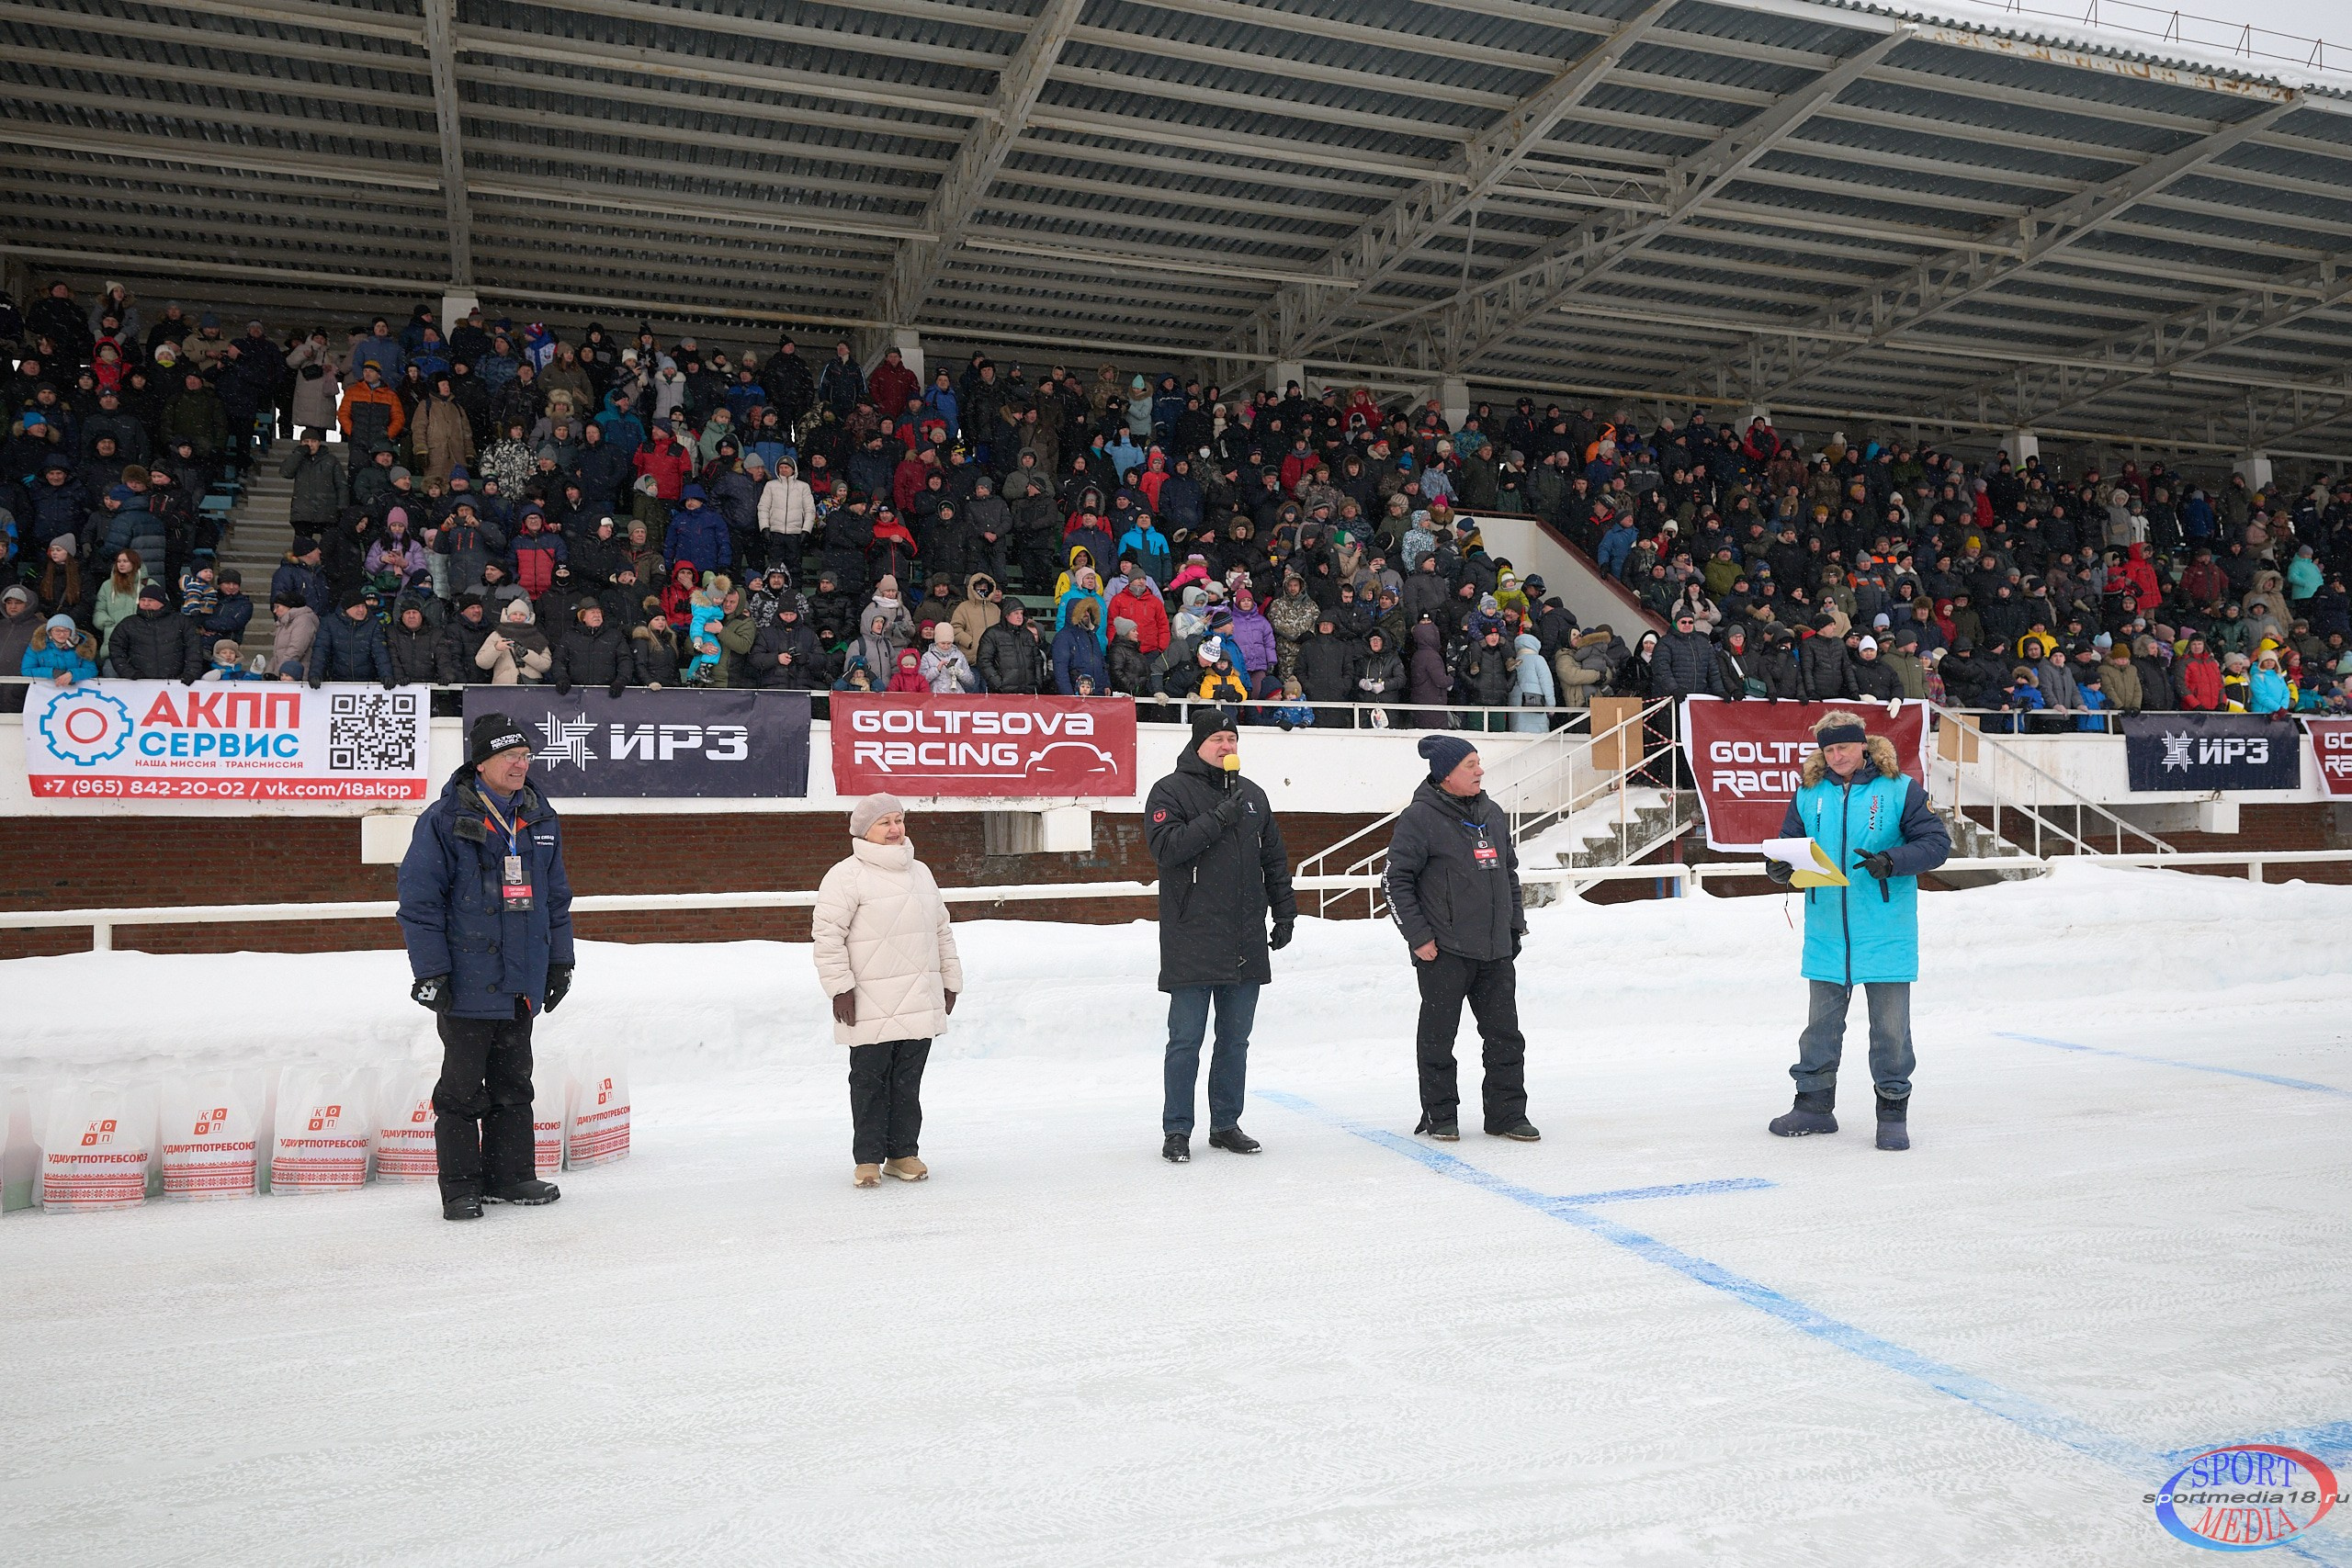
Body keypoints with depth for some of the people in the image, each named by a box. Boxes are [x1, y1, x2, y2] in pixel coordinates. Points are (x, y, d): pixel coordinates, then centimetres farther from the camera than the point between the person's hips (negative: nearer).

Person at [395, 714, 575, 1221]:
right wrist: (430, 972, -12)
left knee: (513, 1084, 13)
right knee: (462, 1089, 2)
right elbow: (419, 900, -9)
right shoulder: (445, 821, -9)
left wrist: (560, 961, 15)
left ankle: (508, 1175, 24)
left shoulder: (540, 819, 10)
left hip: (523, 983, 6)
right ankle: (460, 1187, 13)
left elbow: (555, 896, 17)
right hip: (467, 983, -6)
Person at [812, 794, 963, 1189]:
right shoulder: (847, 876, -6)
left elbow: (941, 930, 22)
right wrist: (840, 986, -13)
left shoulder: (920, 872, 16)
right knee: (870, 1082, 1)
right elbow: (827, 933, -10)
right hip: (871, 1005, -5)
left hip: (920, 1001, 6)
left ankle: (903, 1153, 19)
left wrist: (949, 979, 19)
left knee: (908, 1081, 9)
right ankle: (868, 1158, 10)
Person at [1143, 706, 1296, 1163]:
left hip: (1246, 943, 6)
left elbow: (1274, 859, 21)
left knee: (1236, 1039, 11)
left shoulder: (1252, 795, 15)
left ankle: (1226, 1124, 22)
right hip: (1192, 942, -5)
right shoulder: (1171, 791, -3)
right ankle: (1176, 1130, 9)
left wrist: (1284, 913, 16)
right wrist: (1217, 819, -21)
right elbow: (1165, 847, -18)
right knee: (1186, 1040, -1)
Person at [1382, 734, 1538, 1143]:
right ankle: (1441, 1117, 16)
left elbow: (1510, 872, 22)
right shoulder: (1420, 818, -9)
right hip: (1444, 952, -6)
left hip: (1496, 951, 6)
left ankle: (1507, 1115, 18)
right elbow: (1397, 880, -9)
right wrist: (1419, 937, -12)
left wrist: (1516, 924, 17)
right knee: (1438, 1037, 4)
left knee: (1505, 1036, 8)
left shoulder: (1492, 814, 12)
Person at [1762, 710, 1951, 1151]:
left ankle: (1893, 1110, 17)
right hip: (1827, 930, 3)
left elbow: (1937, 842, -5)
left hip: (1886, 930, -3)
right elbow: (1789, 843, 11)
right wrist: (1779, 867, -12)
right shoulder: (1809, 793, 6)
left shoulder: (1899, 789, -3)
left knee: (1890, 1023, 3)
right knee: (1822, 1020, 12)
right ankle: (1813, 1103, 24)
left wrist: (1892, 861, -21)